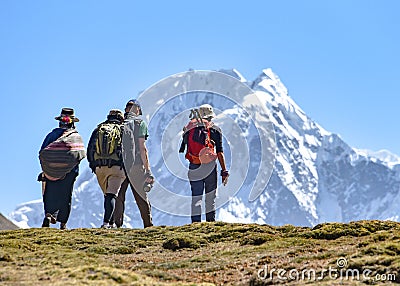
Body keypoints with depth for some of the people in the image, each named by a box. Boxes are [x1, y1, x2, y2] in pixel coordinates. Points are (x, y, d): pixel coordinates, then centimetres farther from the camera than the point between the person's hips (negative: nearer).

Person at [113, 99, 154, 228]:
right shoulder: (140, 123, 0)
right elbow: (142, 147, -7)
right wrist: (148, 170, -6)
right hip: (135, 165, -3)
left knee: (118, 198, 5)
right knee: (142, 198, 5)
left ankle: (117, 224, 0)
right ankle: (148, 225, 9)